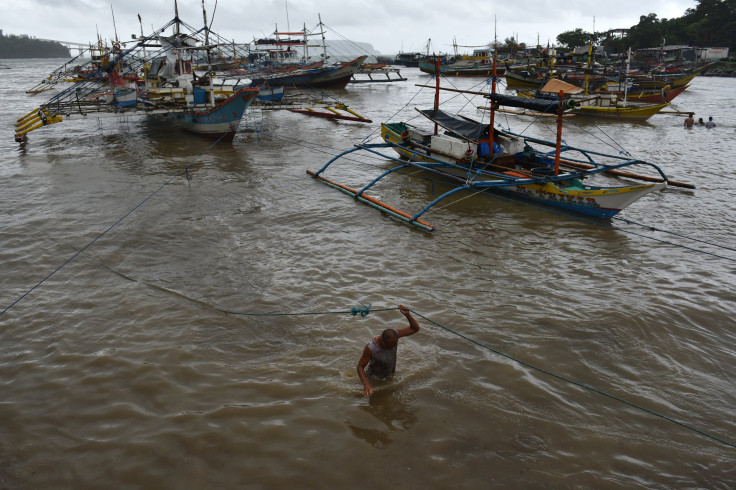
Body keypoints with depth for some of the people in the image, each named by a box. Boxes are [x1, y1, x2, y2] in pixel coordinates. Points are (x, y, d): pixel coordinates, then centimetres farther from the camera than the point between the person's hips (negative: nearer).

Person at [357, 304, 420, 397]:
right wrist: (366, 383, -42)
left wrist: (407, 314, -35)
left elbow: (415, 329, -16)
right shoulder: (370, 348, -37)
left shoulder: (394, 335, -24)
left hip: (390, 376, 5)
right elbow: (360, 366, -25)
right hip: (374, 380, -5)